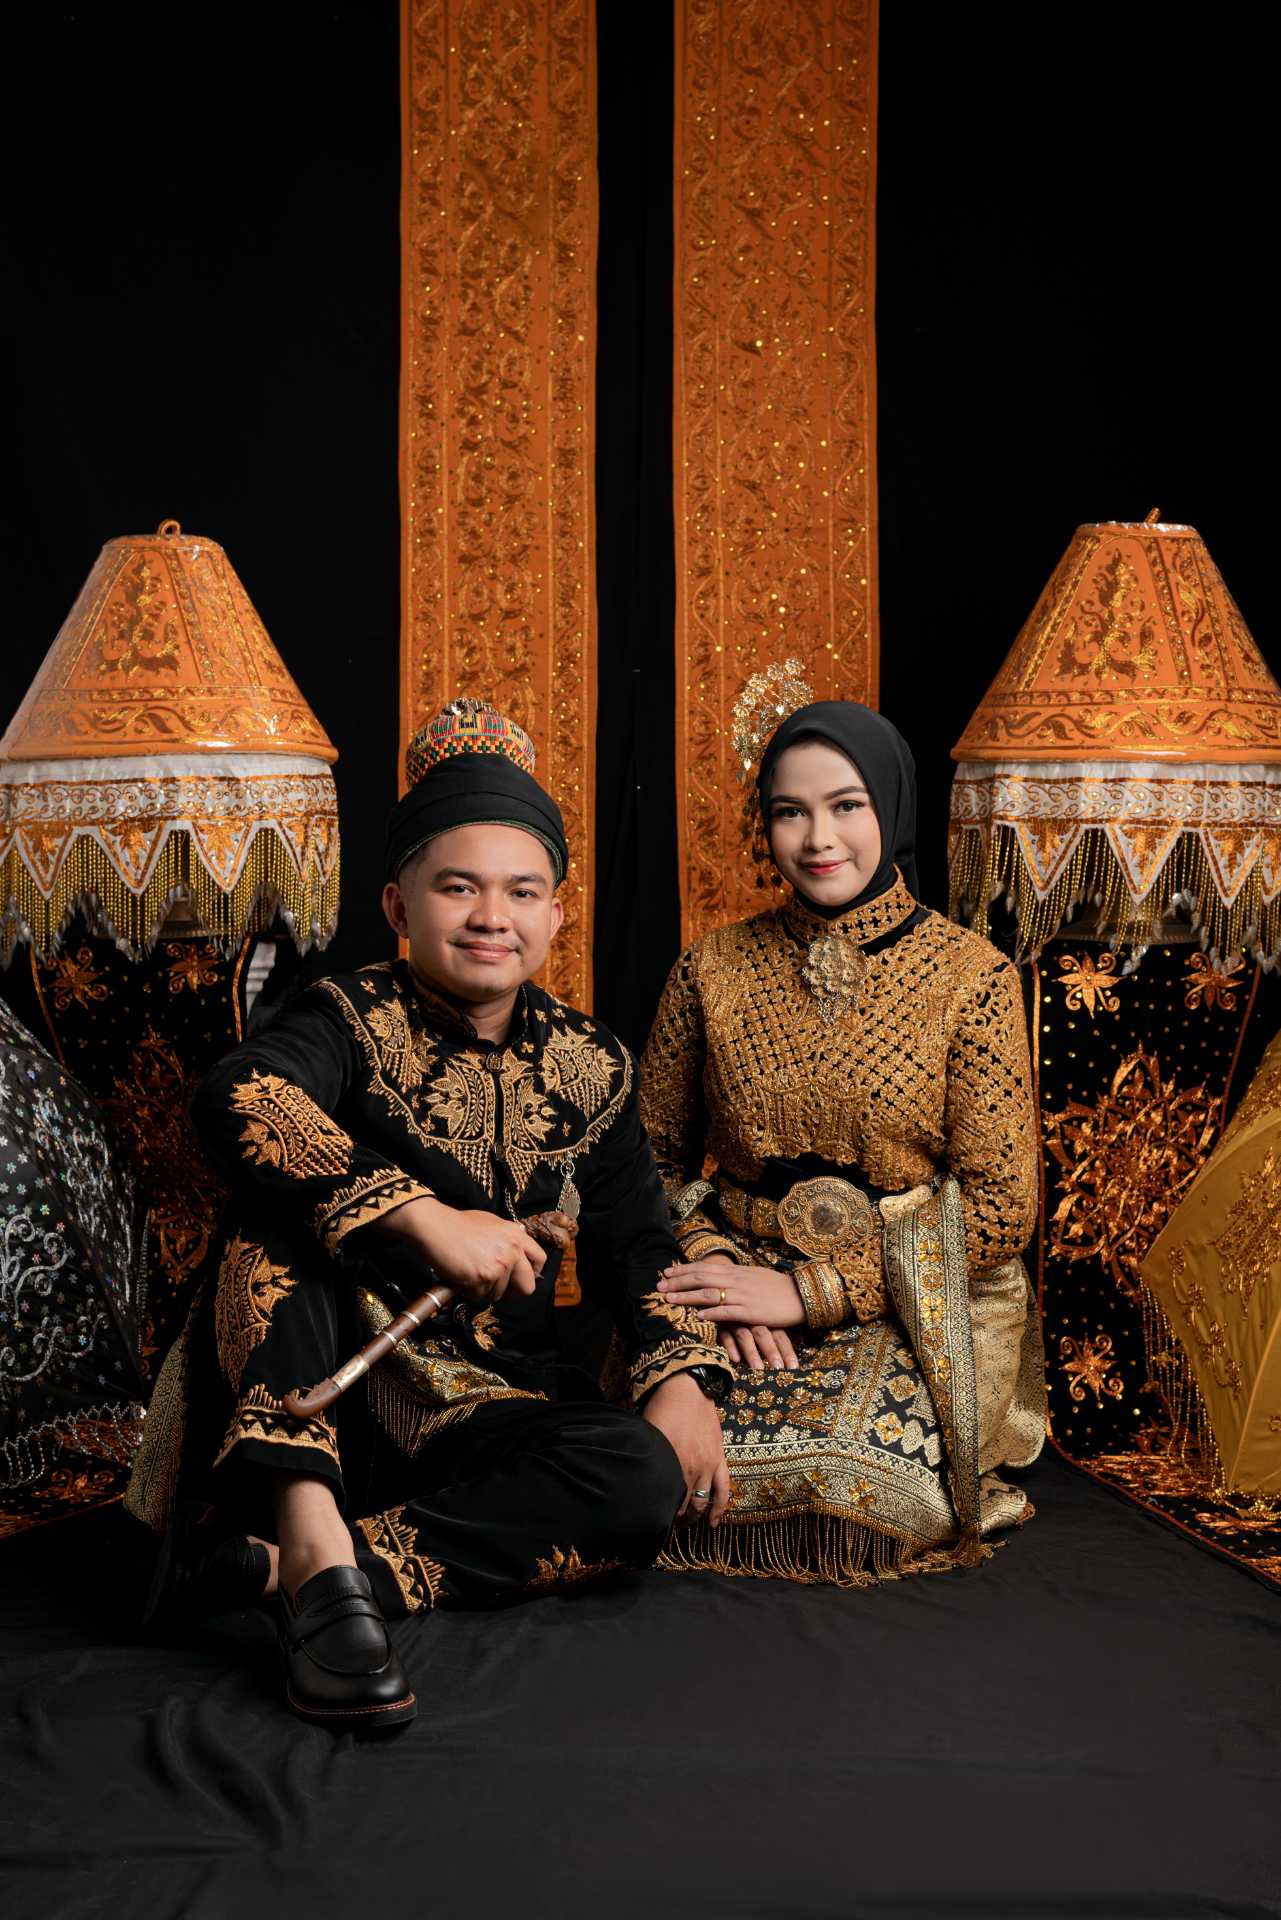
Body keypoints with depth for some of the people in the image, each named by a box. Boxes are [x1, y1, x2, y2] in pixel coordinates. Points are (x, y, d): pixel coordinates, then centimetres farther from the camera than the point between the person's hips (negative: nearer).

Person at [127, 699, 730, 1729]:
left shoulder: (591, 1065, 7)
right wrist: (425, 1217, -38)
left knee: (644, 1479, -27)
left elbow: (638, 1241, 11)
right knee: (283, 1189, -26)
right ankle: (311, 1533, -41)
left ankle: (264, 1563, -29)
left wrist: (681, 1374, -9)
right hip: (316, 1398, -3)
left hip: (494, 1405, 3)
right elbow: (238, 1097, -29)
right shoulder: (353, 1022, -7)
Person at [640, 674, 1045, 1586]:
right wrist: (717, 1269, -10)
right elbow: (655, 1157, 11)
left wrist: (806, 1291, -12)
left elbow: (999, 1208, -7)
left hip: (910, 1310, -1)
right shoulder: (712, 971, 5)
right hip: (739, 1287, 2)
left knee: (861, 1488, -29)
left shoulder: (973, 977, -3)